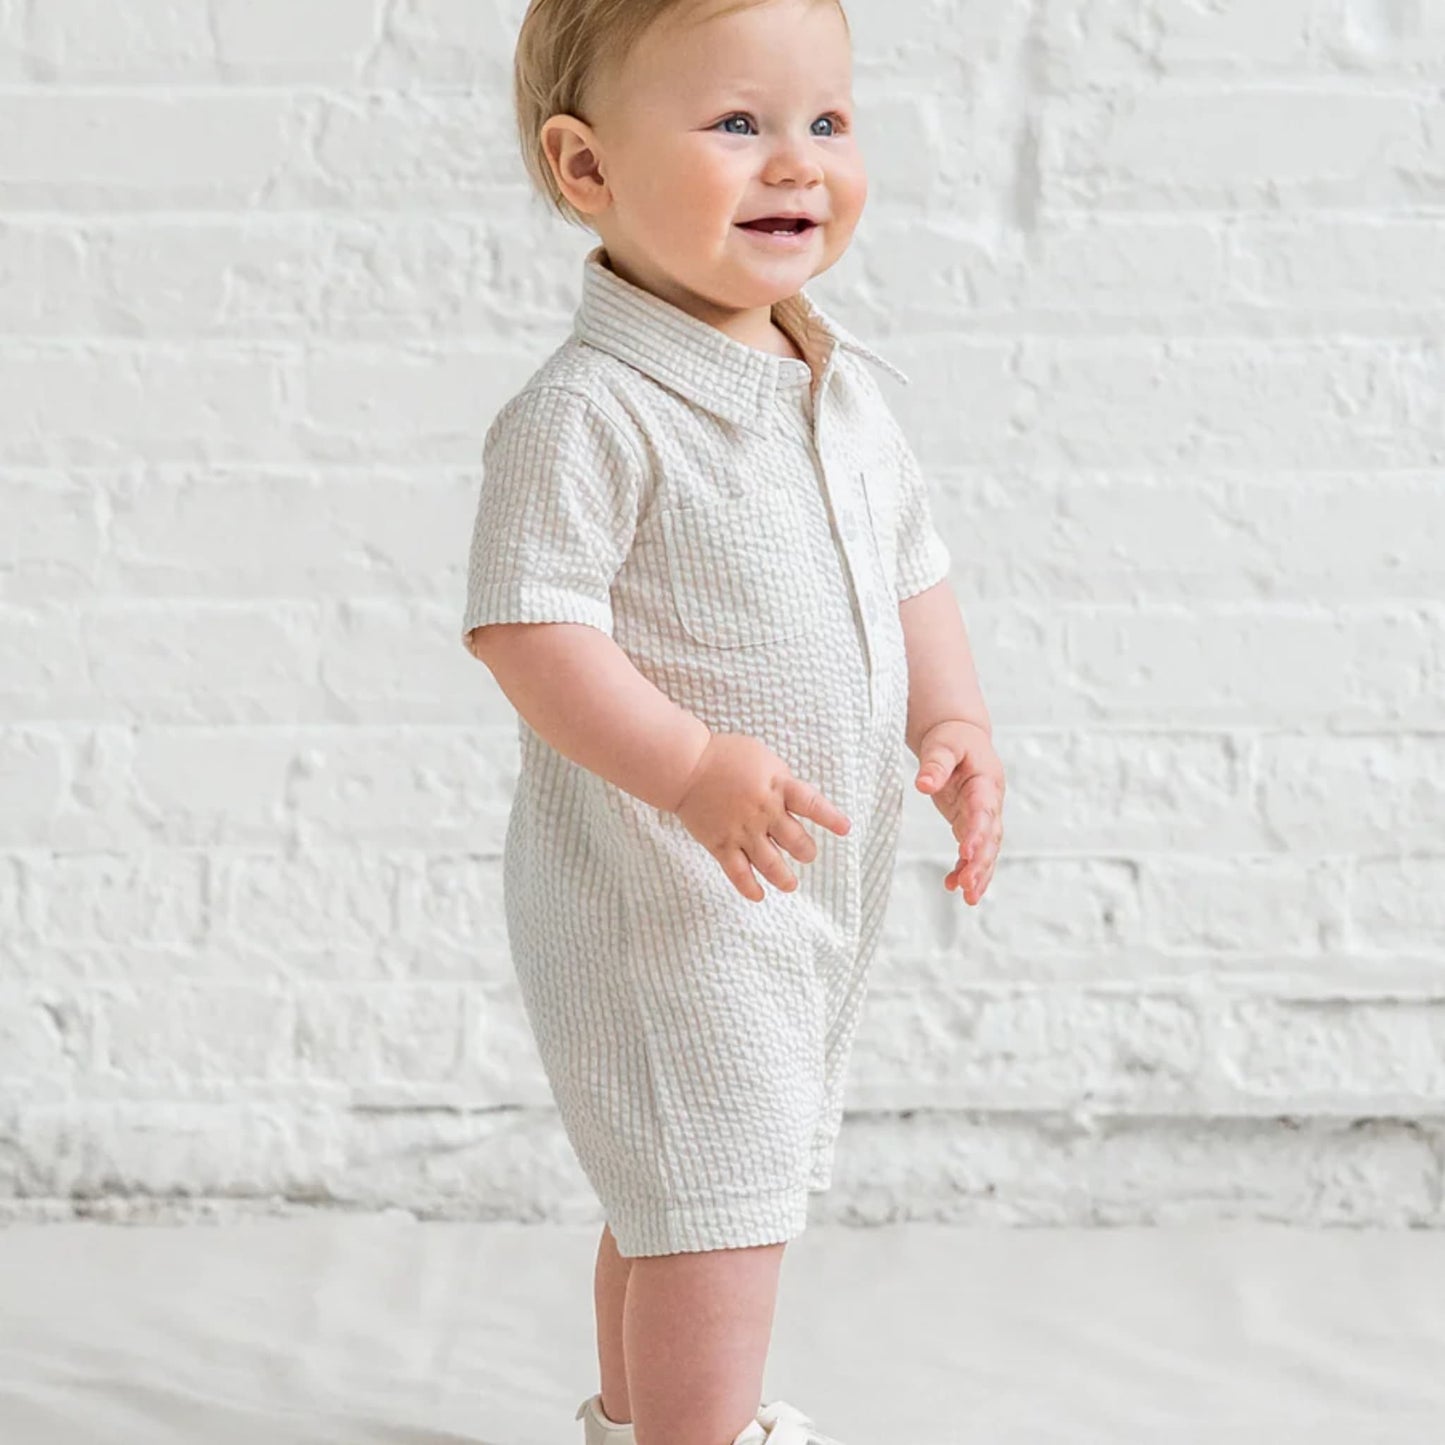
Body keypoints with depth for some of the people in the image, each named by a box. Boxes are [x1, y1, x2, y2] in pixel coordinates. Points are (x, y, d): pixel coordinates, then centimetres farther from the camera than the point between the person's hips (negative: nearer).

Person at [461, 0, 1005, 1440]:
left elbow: (910, 570, 15)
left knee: (682, 1193, 24)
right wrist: (688, 769, -35)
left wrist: (953, 724, 0)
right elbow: (526, 629, -26)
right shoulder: (586, 415, -22)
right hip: (658, 893, -8)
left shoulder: (843, 389, 5)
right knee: (714, 1206, -5)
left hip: (819, 887, 9)